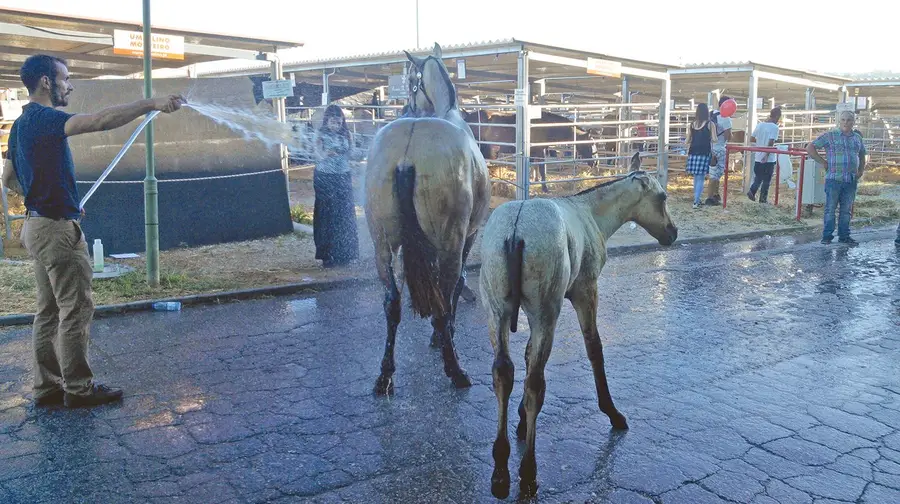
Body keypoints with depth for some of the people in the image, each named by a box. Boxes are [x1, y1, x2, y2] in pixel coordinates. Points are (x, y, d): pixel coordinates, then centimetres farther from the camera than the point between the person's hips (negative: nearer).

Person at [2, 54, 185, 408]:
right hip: (58, 228, -10)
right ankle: (78, 388, 6)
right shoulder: (43, 118, -16)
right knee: (76, 311, -2)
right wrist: (152, 104, -35)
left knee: (49, 311, 13)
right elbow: (100, 121, -32)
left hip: (39, 226, 10)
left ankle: (47, 386, 20)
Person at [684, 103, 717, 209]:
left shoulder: (692, 125, 5)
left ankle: (697, 199, 23)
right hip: (704, 153, -4)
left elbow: (687, 141, 9)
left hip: (693, 152, 4)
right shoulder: (710, 124, -5)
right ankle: (696, 201, -6)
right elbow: (714, 139, -7)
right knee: (700, 178, -1)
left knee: (696, 177, 16)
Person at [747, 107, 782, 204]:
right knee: (766, 180, 6)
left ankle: (752, 191, -4)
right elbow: (771, 142, -21)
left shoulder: (759, 125, 5)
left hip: (758, 157, 5)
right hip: (768, 159, -5)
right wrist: (767, 155, -18)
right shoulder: (774, 127, -12)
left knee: (758, 177, 17)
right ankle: (763, 199, 10)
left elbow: (751, 139, 10)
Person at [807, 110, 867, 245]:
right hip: (833, 179, -4)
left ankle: (844, 236, 17)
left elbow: (862, 155, 29)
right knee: (830, 209, -1)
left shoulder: (858, 138, 14)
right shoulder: (830, 136, 0)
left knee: (846, 210, 9)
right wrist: (823, 162, -4)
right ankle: (827, 236, 6)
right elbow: (810, 148, -1)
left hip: (851, 181, 4)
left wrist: (861, 171, 16)